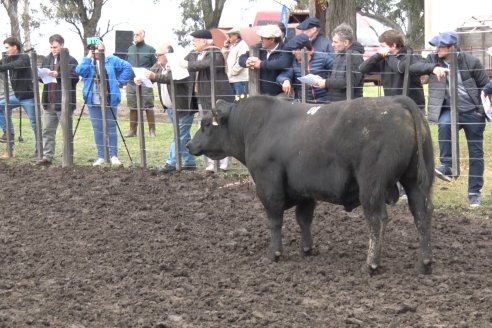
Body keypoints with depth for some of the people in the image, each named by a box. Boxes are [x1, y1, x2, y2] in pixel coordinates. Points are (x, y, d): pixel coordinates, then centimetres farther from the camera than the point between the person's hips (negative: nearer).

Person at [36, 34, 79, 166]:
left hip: (64, 102, -6)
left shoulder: (71, 60, -6)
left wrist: (58, 75, -24)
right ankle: (47, 157, 13)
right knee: (47, 130, 8)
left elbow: (75, 77, -17)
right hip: (49, 102, 7)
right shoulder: (47, 59, 14)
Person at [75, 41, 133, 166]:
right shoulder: (88, 62, 7)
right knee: (97, 129, 4)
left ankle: (114, 156, 5)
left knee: (111, 127, 1)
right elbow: (80, 71, -13)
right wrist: (88, 57, -11)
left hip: (110, 100, -1)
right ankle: (101, 156, 10)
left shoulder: (112, 61, 4)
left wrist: (120, 81, -5)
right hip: (94, 101, 2)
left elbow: (128, 67, 1)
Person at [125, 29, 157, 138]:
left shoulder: (150, 50, 1)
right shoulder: (130, 49, 12)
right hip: (131, 83, 4)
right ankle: (132, 130, 15)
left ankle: (152, 131, 4)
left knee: (149, 108, -3)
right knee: (133, 108, 7)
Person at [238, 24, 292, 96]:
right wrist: (247, 62, -18)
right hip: (261, 95, 6)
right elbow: (242, 58, 9)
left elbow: (284, 63, -36)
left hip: (278, 95, -6)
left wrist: (261, 64, -28)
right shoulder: (259, 47, 5)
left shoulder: (284, 50, -14)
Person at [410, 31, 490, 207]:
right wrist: (433, 68, -31)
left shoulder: (471, 61, -11)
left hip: (472, 111, -1)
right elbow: (413, 67, -16)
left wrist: (483, 110, -7)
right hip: (450, 109, 1)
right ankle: (447, 167, -27)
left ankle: (474, 193, 13)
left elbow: (486, 86, -3)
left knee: (476, 153, 3)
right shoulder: (434, 60, -4)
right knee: (444, 125, -35)